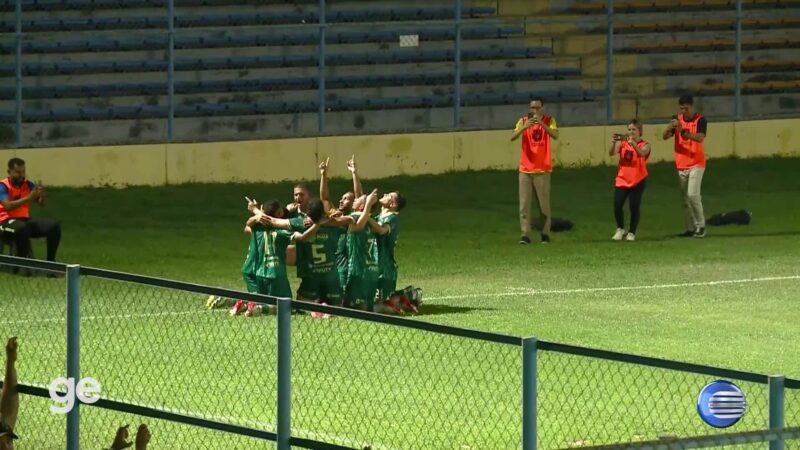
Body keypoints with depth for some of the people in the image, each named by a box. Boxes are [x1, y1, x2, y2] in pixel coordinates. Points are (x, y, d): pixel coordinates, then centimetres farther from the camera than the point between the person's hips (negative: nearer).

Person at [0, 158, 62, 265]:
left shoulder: (28, 184, 7)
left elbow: (41, 204, 3)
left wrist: (41, 196, -21)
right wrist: (28, 198, -34)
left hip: (25, 219, 6)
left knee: (54, 226, -14)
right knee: (22, 227, -41)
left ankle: (50, 263, -10)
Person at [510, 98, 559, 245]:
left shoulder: (549, 121, 0)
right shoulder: (523, 121, 3)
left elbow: (555, 136, -18)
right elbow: (513, 137, -11)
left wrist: (541, 124, -29)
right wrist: (525, 127, -27)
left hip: (543, 170, -1)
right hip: (525, 169, 1)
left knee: (544, 204, 3)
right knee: (524, 203, -4)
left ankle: (545, 234, 10)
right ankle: (525, 234, -5)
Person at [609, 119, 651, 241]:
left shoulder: (644, 145, -4)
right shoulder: (622, 143, 3)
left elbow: (642, 153, -27)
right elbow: (611, 153, -12)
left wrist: (633, 144, -43)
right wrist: (613, 143, -32)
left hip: (638, 181, -2)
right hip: (622, 180, 2)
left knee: (634, 207, -1)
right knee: (617, 206, -3)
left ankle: (631, 232, 14)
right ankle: (620, 229, 19)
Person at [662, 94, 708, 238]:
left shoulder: (700, 120, -8)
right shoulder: (677, 119, 6)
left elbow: (700, 138, -24)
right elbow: (665, 136, -2)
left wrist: (682, 131, -36)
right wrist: (670, 127, -24)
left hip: (696, 164, -5)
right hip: (681, 165, 5)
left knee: (693, 194, -16)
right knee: (685, 198, 6)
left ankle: (700, 226, -6)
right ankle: (690, 228, 11)